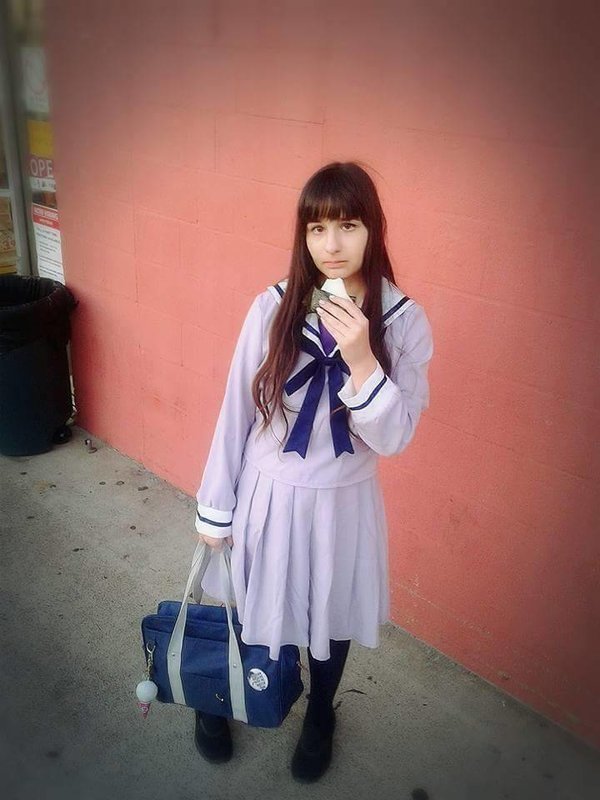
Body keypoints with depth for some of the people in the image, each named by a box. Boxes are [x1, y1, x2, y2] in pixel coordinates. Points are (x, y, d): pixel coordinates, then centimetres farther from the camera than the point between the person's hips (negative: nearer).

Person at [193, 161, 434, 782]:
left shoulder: (404, 321, -13)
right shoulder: (273, 307, -13)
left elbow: (394, 438, -15)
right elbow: (236, 410, -6)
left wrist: (361, 360, -30)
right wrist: (216, 507, 0)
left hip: (344, 501, 0)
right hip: (268, 493, 0)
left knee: (332, 615, 21)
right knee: (248, 611, 20)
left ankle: (320, 715, 52)